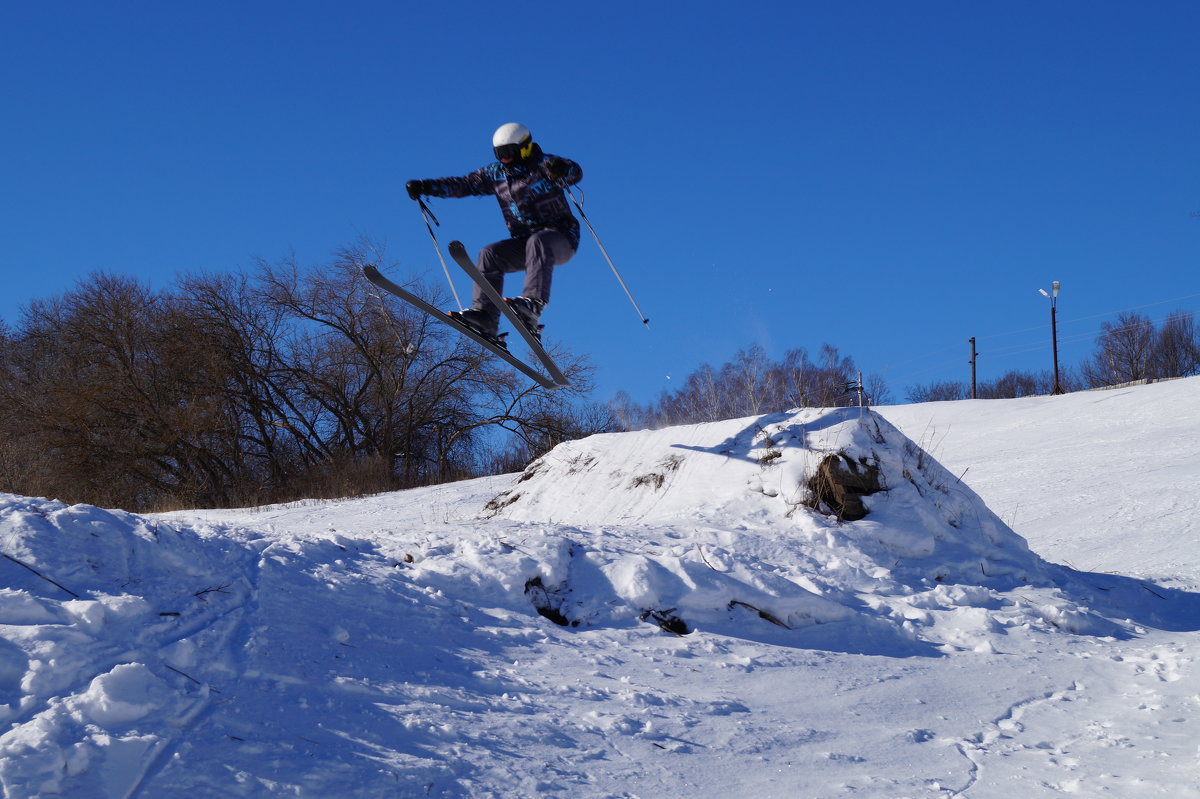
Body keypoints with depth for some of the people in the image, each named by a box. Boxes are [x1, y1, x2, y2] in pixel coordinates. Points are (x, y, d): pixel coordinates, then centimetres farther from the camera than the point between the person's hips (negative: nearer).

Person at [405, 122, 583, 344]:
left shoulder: (543, 165, -9)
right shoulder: (496, 173, 8)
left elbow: (574, 173, -27)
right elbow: (463, 184, 10)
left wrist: (562, 170, -52)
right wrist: (426, 187, -2)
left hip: (561, 238, -6)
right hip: (524, 241, 6)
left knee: (538, 242, -38)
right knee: (489, 255, -17)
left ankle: (533, 303, -52)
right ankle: (484, 317, -26)